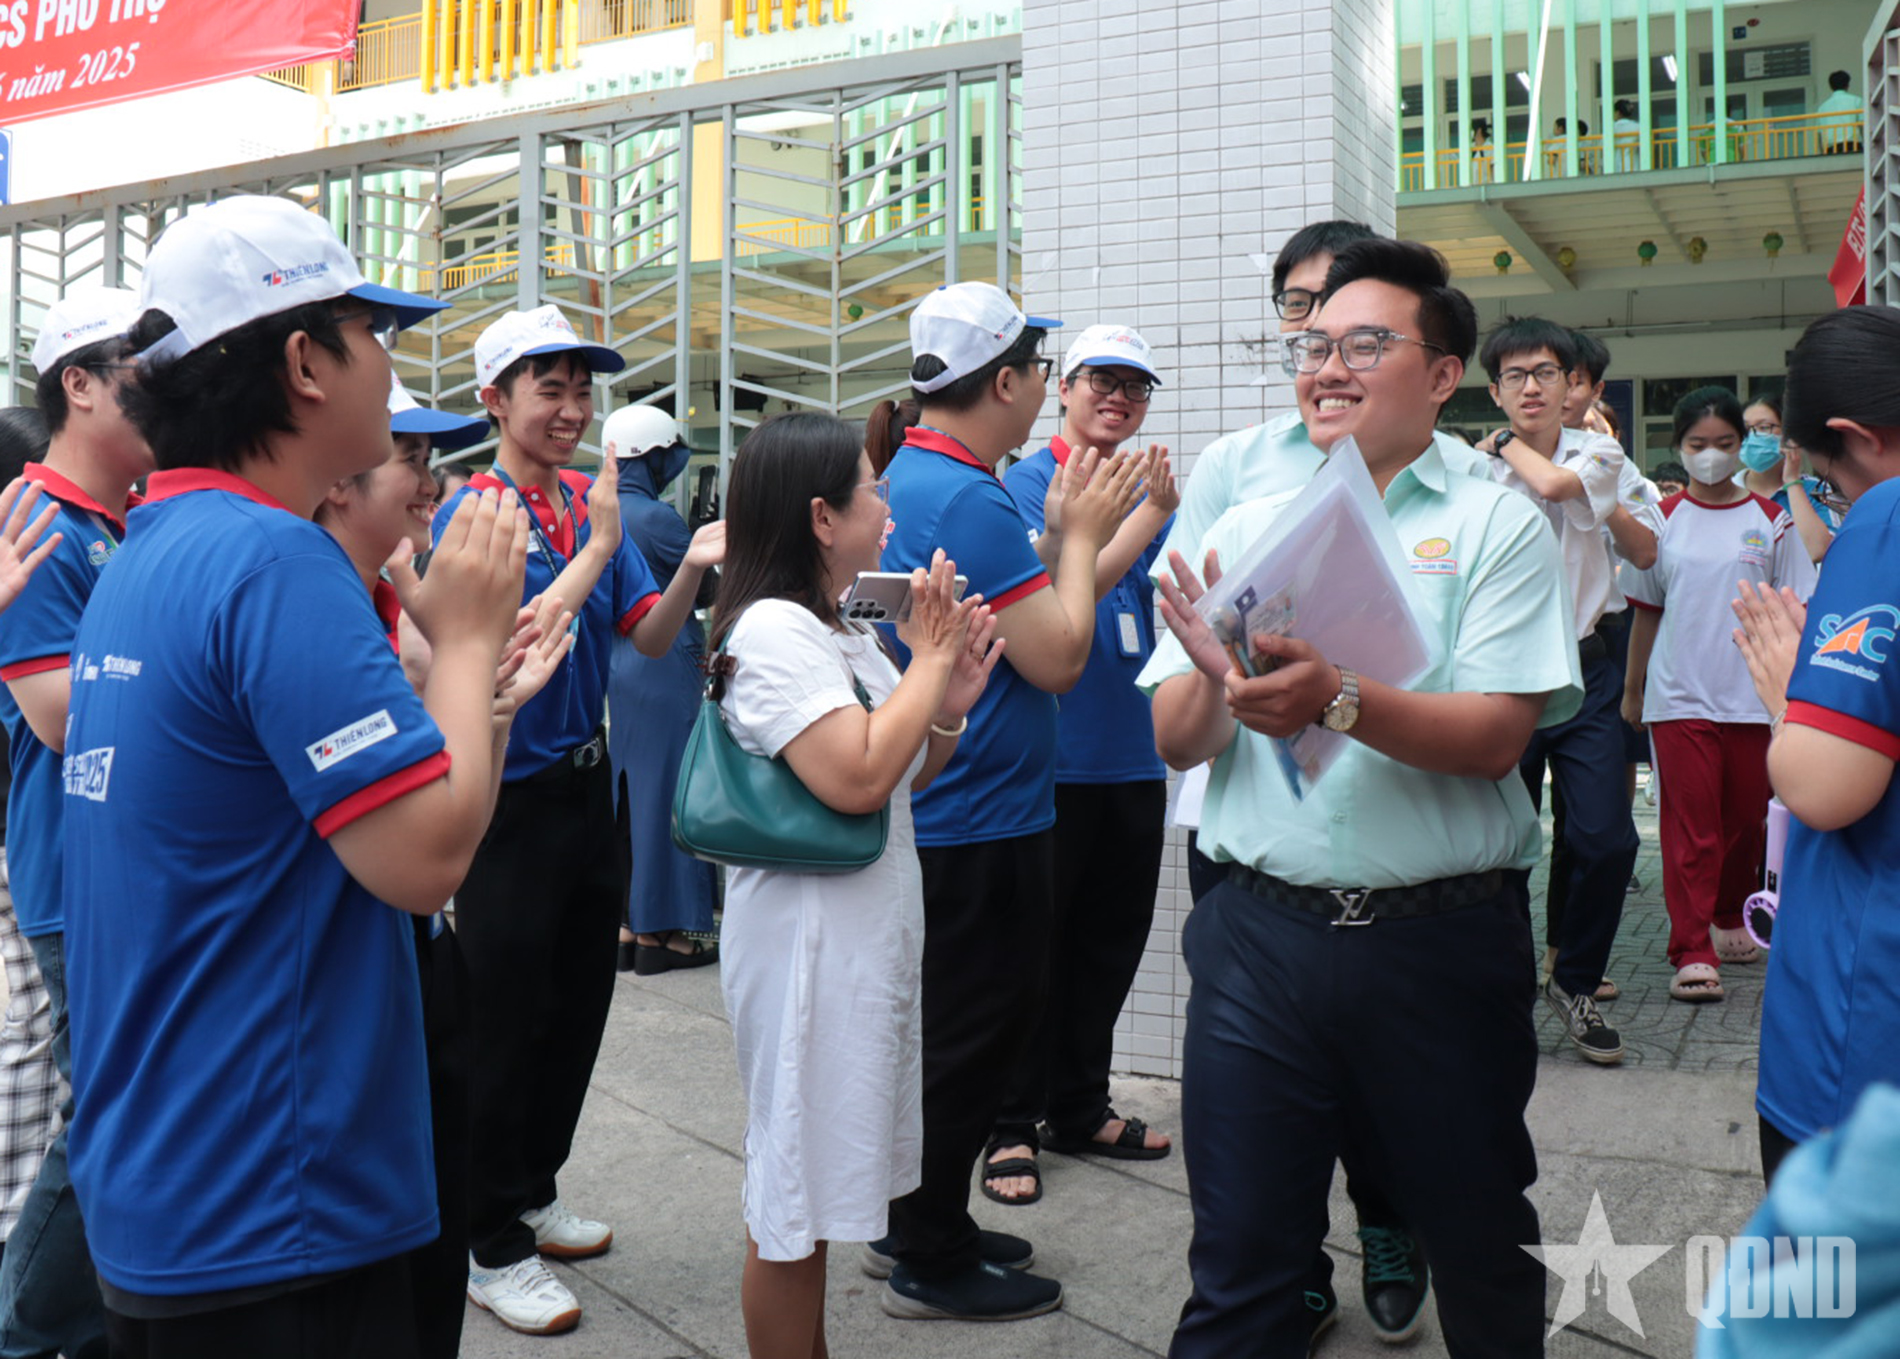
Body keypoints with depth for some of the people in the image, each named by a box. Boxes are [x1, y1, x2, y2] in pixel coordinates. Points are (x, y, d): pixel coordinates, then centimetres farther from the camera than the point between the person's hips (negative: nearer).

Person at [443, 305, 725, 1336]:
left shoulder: (593, 502, 6)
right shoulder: (472, 513, -13)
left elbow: (648, 639, 3)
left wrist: (692, 568, -15)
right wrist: (598, 546, -22)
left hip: (586, 785, 7)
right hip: (512, 798, -7)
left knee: (577, 1007, 18)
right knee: (505, 1024, 3)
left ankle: (534, 1192, 37)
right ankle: (494, 1249, 19)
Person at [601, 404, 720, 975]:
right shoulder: (656, 517, -16)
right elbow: (709, 590, -8)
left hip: (618, 664, 9)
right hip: (666, 665, -8)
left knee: (626, 784, 14)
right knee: (665, 788, -2)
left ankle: (625, 925, 20)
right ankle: (660, 933, 4)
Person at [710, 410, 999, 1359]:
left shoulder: (846, 631, 10)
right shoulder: (772, 630, -18)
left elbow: (908, 776, 16)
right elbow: (857, 779, -28)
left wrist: (951, 705, -3)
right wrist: (928, 660, -16)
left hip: (868, 934, 10)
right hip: (806, 943, -9)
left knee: (818, 1188, 21)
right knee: (791, 1206, 5)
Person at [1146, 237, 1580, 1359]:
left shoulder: (1497, 525, 0)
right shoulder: (1247, 528, 9)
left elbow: (1495, 735, -11)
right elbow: (1178, 742, 4)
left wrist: (1339, 701, -27)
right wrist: (1213, 678, -19)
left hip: (1443, 941, -1)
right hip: (1260, 931, 2)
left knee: (1480, 1246, 16)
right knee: (1242, 1256, 9)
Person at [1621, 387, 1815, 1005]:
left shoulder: (1772, 521, 4)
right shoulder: (1662, 520, 4)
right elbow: (1646, 611, 9)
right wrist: (1632, 689, 12)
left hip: (1753, 698, 1)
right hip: (1679, 698, -1)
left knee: (1746, 820, 11)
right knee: (1690, 826, -5)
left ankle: (1730, 922, 31)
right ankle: (1691, 951, -3)